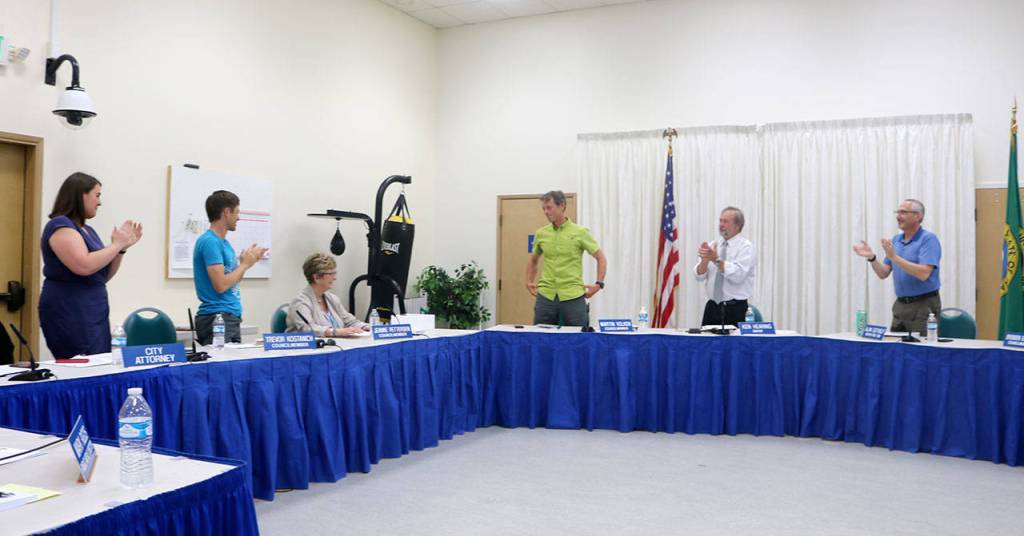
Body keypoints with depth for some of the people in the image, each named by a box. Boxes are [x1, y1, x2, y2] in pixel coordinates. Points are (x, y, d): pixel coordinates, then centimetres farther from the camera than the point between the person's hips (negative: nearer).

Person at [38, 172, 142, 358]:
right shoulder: (60, 225, -9)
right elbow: (84, 266, -24)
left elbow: (103, 276, 20)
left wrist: (123, 247, 8)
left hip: (94, 314, 9)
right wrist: (117, 244, -12)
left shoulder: (88, 230, 17)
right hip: (70, 315, -9)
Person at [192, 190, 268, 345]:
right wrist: (244, 264, -8)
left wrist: (248, 261, 9)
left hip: (232, 317, 10)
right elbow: (221, 285, -20)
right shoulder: (210, 242, -13)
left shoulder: (224, 242, 15)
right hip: (216, 318, -10)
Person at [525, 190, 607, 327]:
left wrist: (599, 284, -5)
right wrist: (529, 282, 14)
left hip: (573, 296, -3)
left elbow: (601, 258, 3)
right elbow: (533, 260, 24)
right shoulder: (541, 233, 8)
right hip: (545, 296, 3)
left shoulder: (580, 232, -2)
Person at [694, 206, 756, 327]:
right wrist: (705, 260, -19)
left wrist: (716, 259, -26)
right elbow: (699, 276, -1)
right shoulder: (713, 245, 8)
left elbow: (738, 275, -20)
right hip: (712, 307, 4)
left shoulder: (746, 247, -5)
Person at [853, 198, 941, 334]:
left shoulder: (928, 239, -10)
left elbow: (923, 274, -23)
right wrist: (871, 257, -8)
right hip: (900, 305, 7)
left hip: (924, 306, -7)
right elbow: (883, 274, 9)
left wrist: (894, 257, -25)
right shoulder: (896, 240, 11)